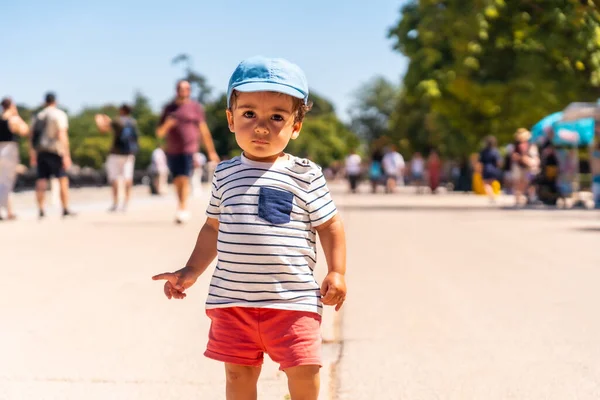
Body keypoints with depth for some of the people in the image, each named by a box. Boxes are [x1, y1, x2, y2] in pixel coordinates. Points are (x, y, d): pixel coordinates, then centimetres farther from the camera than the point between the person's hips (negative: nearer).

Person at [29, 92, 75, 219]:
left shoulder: (38, 116, 14)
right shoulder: (60, 115, -4)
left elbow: (31, 136, 13)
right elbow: (62, 135, -14)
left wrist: (32, 155, 19)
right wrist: (67, 155, -14)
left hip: (41, 151, 5)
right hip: (55, 151, -5)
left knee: (41, 181, 4)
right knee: (63, 180, 1)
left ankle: (41, 210, 1)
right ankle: (65, 209, 0)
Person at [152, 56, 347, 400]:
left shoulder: (305, 175, -3)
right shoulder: (226, 174, 7)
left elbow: (330, 225, 3)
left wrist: (337, 272, -7)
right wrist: (192, 271, 12)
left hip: (292, 299, -3)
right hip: (233, 298, 3)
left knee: (304, 369, -5)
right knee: (239, 372, 10)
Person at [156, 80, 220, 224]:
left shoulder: (195, 107, 4)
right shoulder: (169, 108, 11)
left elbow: (204, 131, 5)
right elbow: (160, 133, 10)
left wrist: (211, 152, 5)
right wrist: (166, 125, -13)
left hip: (189, 151, -4)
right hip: (172, 151, 4)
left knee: (184, 179, -15)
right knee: (177, 181, 8)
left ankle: (183, 210, -19)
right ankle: (183, 210, 20)